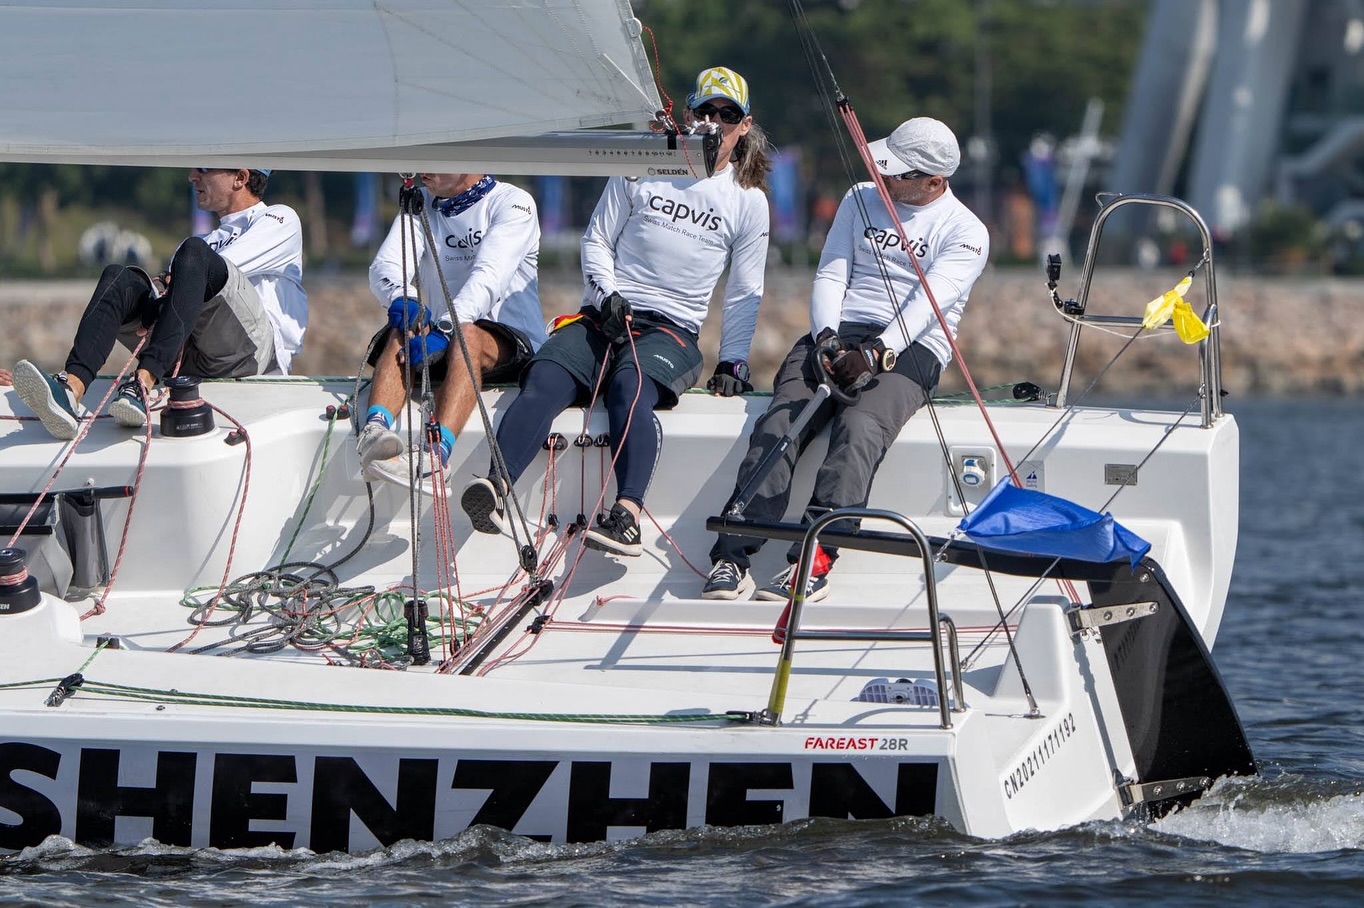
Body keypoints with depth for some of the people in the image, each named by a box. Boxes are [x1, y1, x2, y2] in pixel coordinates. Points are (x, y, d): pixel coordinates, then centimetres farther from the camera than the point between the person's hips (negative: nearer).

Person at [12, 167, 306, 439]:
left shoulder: (280, 220, 20)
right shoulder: (210, 238, 39)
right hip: (187, 354, 6)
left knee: (195, 253, -28)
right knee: (119, 277, -16)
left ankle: (144, 383, -49)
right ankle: (72, 388, -44)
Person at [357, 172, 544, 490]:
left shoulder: (512, 202, -4)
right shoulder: (419, 205, 13)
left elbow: (490, 276, -20)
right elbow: (386, 265, -3)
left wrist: (446, 330, -34)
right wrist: (402, 296, -27)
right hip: (443, 339, 4)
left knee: (466, 336, -36)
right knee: (401, 335, -27)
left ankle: (438, 450, -59)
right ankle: (374, 432, -52)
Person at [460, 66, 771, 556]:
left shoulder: (748, 201, 12)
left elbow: (744, 293, 15)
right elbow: (597, 240, 13)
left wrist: (733, 363, 5)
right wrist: (606, 294, -5)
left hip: (671, 330, -2)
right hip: (603, 315, 2)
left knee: (631, 386, -37)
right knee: (545, 379, -30)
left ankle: (627, 516, -56)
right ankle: (497, 488, -50)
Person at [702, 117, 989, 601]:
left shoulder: (965, 232, 2)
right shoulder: (861, 200, 18)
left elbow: (929, 303, -12)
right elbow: (830, 275, 11)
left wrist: (873, 354, -25)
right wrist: (827, 337, -9)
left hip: (910, 349, -4)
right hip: (836, 336, 4)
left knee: (858, 430, -35)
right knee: (778, 424, -24)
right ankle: (731, 558, -35)